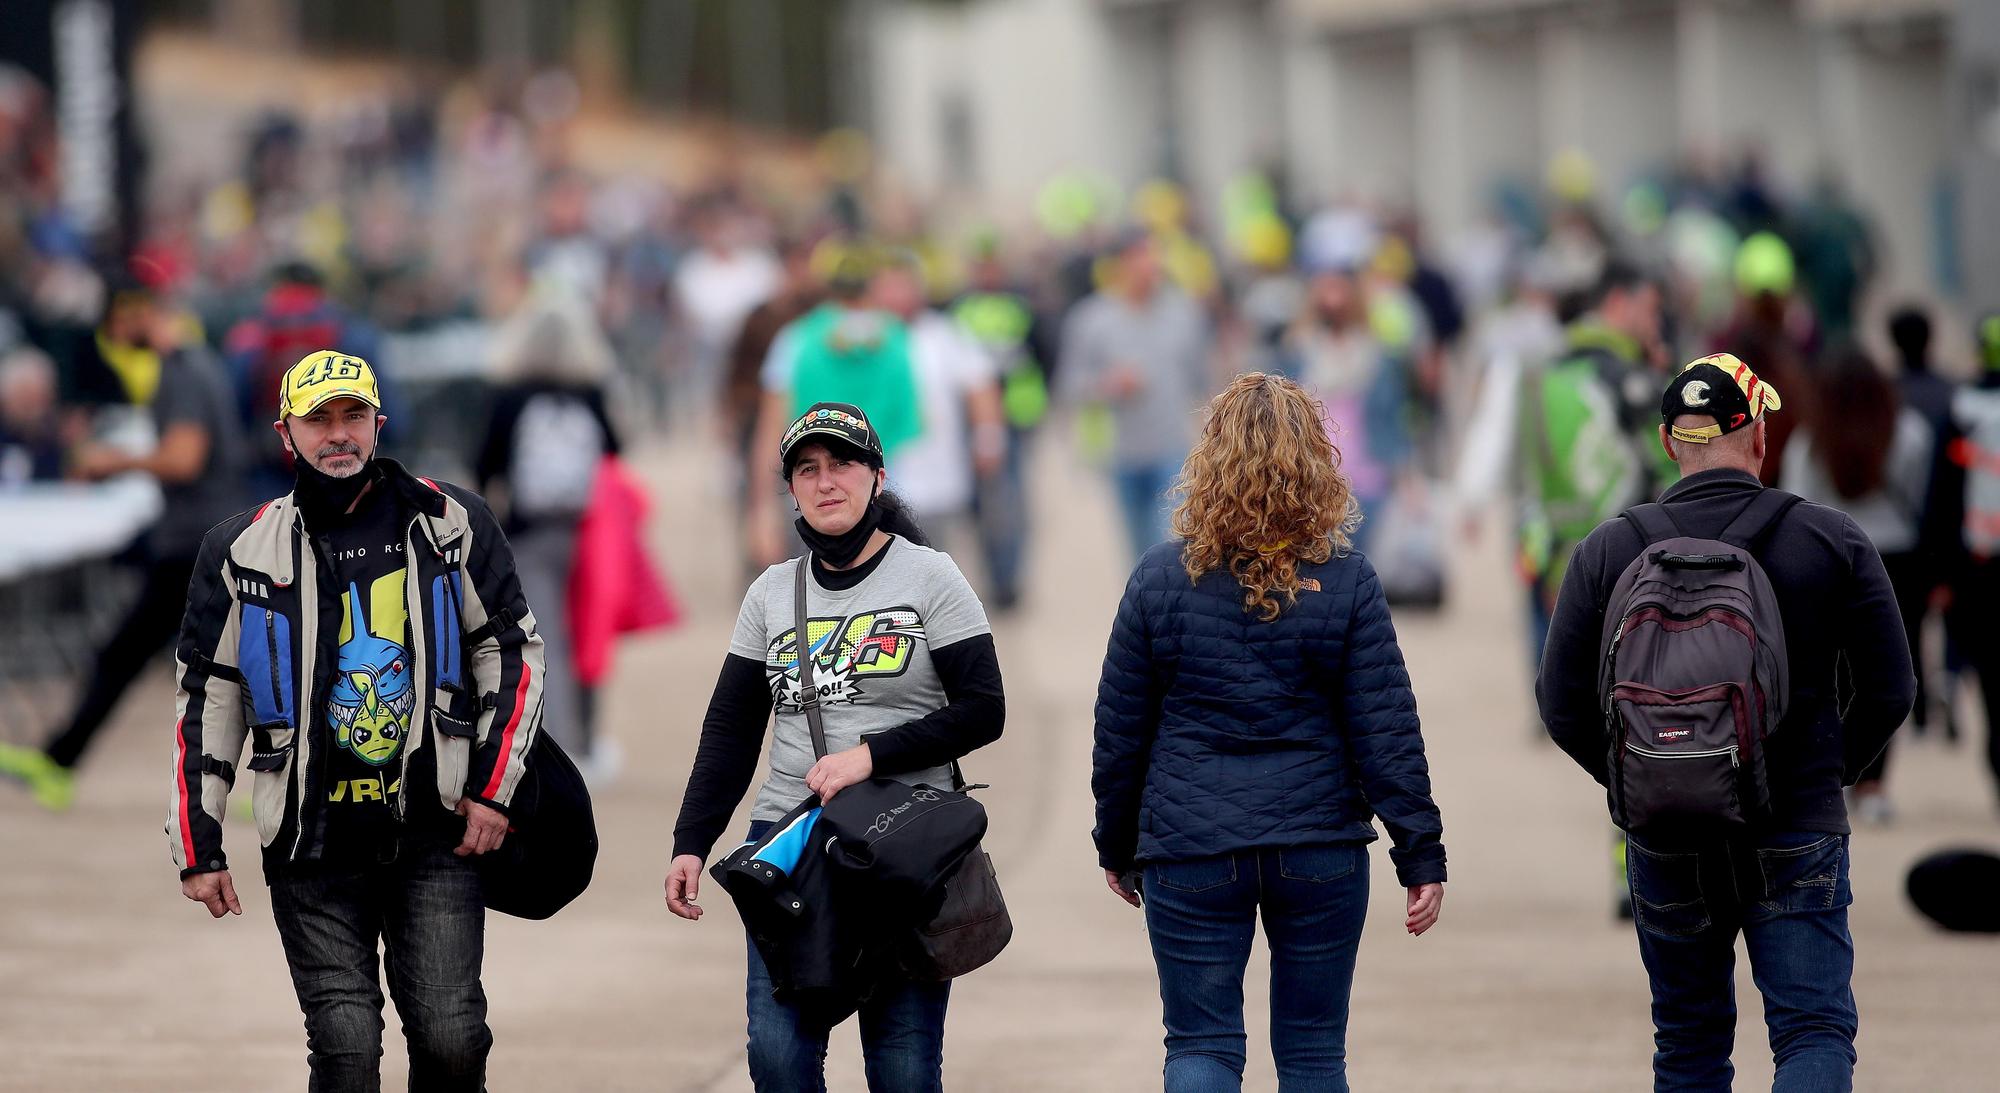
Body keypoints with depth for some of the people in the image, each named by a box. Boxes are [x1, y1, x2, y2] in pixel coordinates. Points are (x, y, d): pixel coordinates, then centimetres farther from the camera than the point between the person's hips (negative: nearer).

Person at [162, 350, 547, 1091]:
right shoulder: (243, 551, 3)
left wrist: (492, 788, 2)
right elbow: (206, 700, 8)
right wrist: (198, 847, 5)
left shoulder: (449, 524, 3)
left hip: (434, 836, 0)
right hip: (311, 844, 0)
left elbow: (514, 650, 10)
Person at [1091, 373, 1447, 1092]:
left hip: (1190, 849, 0)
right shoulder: (1347, 583, -4)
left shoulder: (1160, 578, -3)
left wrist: (1116, 847, 15)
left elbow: (1119, 731, 3)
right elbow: (1387, 733, -5)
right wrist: (1421, 857, 0)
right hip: (1320, 849, 0)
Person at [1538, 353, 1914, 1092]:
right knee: (1815, 1029, -2)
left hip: (1666, 843, 2)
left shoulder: (1608, 552, -2)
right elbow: (1889, 691, 0)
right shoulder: (1832, 540, -4)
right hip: (1799, 838, -2)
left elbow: (1562, 703, 0)